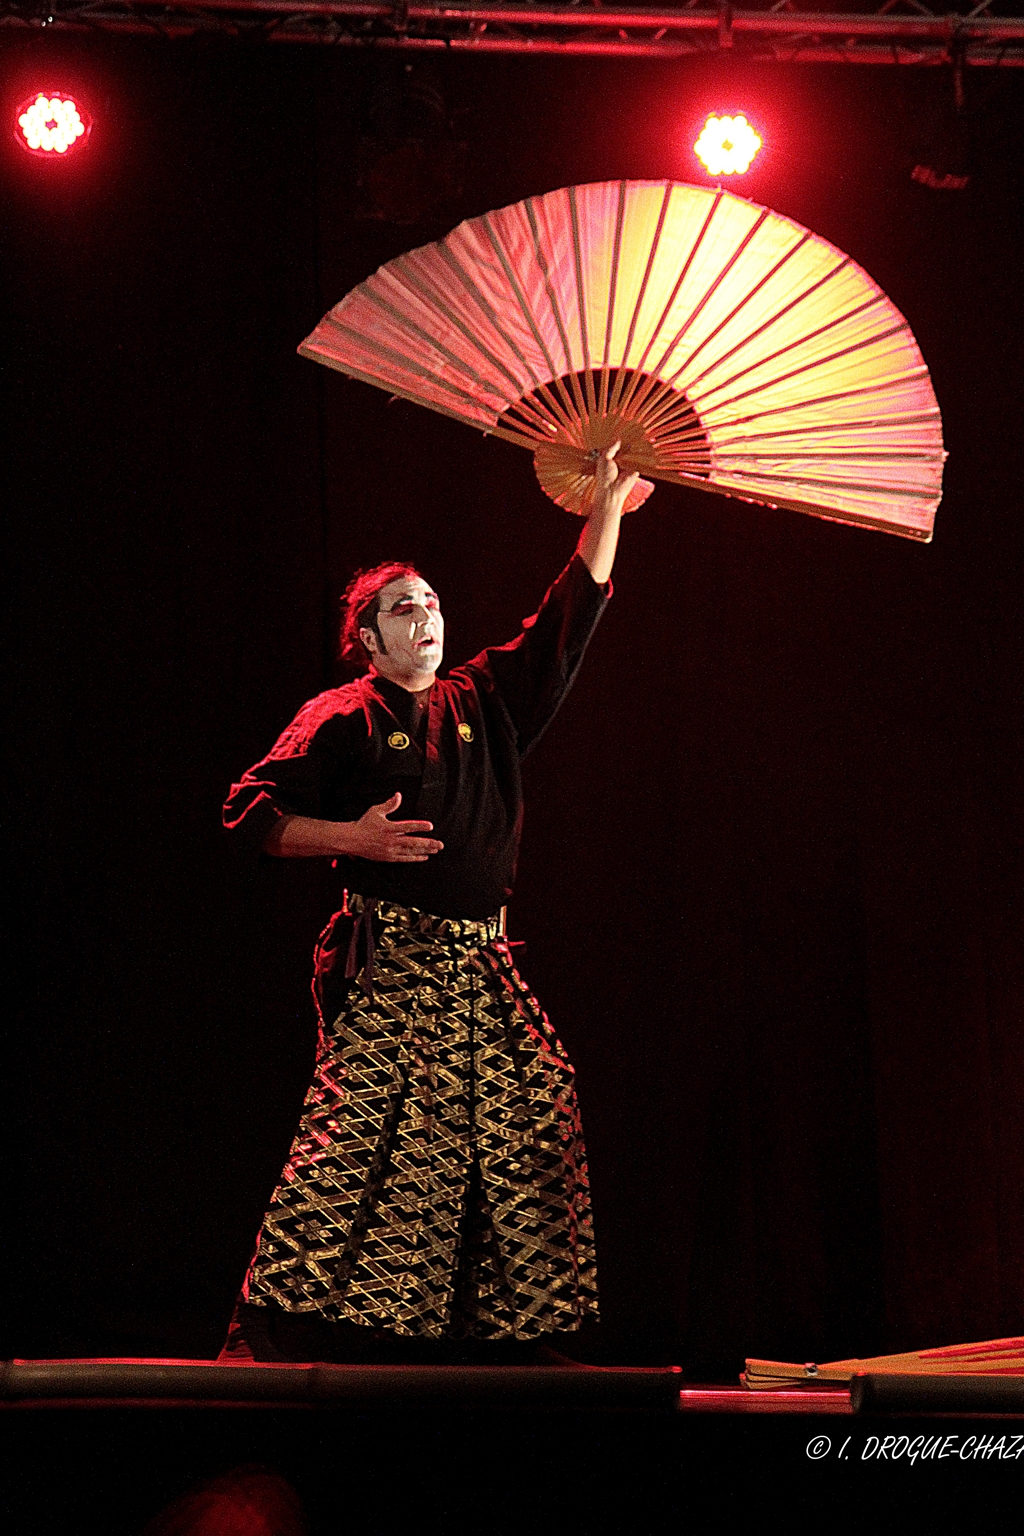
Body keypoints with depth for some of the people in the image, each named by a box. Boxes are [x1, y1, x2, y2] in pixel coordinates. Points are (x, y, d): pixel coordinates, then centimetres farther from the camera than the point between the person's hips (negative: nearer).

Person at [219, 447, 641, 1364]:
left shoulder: (485, 705, 17)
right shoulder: (344, 719, 2)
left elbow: (571, 619, 19)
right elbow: (251, 812, -2)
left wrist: (608, 508, 15)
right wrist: (356, 838, -15)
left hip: (482, 971, 6)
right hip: (390, 966, -6)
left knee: (532, 1130, -1)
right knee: (360, 1135, -15)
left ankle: (497, 1337, 4)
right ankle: (275, 1335, -13)